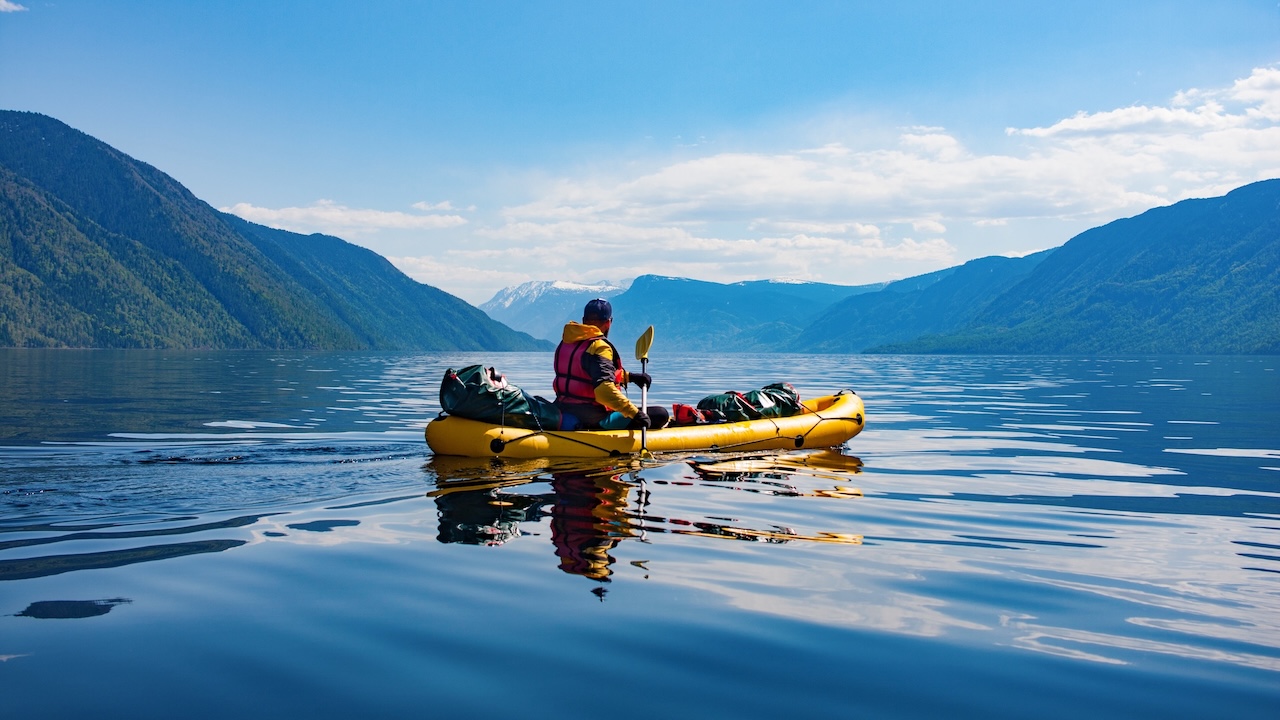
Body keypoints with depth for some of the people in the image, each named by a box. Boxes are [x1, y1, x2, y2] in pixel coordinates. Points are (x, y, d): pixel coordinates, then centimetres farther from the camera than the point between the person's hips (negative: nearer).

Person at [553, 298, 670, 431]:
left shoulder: (566, 342, 10)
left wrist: (629, 376, 23)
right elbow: (604, 389, -31)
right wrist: (635, 413, -30)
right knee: (661, 414, -10)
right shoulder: (599, 347, -17)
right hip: (594, 421, -9)